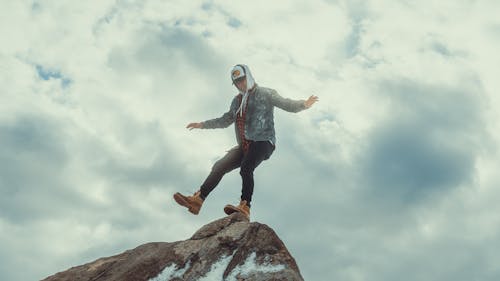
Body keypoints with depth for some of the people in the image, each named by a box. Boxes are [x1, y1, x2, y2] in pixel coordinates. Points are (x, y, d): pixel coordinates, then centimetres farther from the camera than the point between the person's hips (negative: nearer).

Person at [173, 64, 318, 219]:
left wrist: (304, 104, -31)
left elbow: (287, 104, -10)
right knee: (220, 166, -7)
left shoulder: (265, 94, 2)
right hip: (244, 146, 7)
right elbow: (225, 120, 36)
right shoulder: (237, 100, 22)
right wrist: (202, 125, 39)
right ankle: (197, 200, -8)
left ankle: (245, 207, -43)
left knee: (246, 167, -32)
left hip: (263, 142, -7)